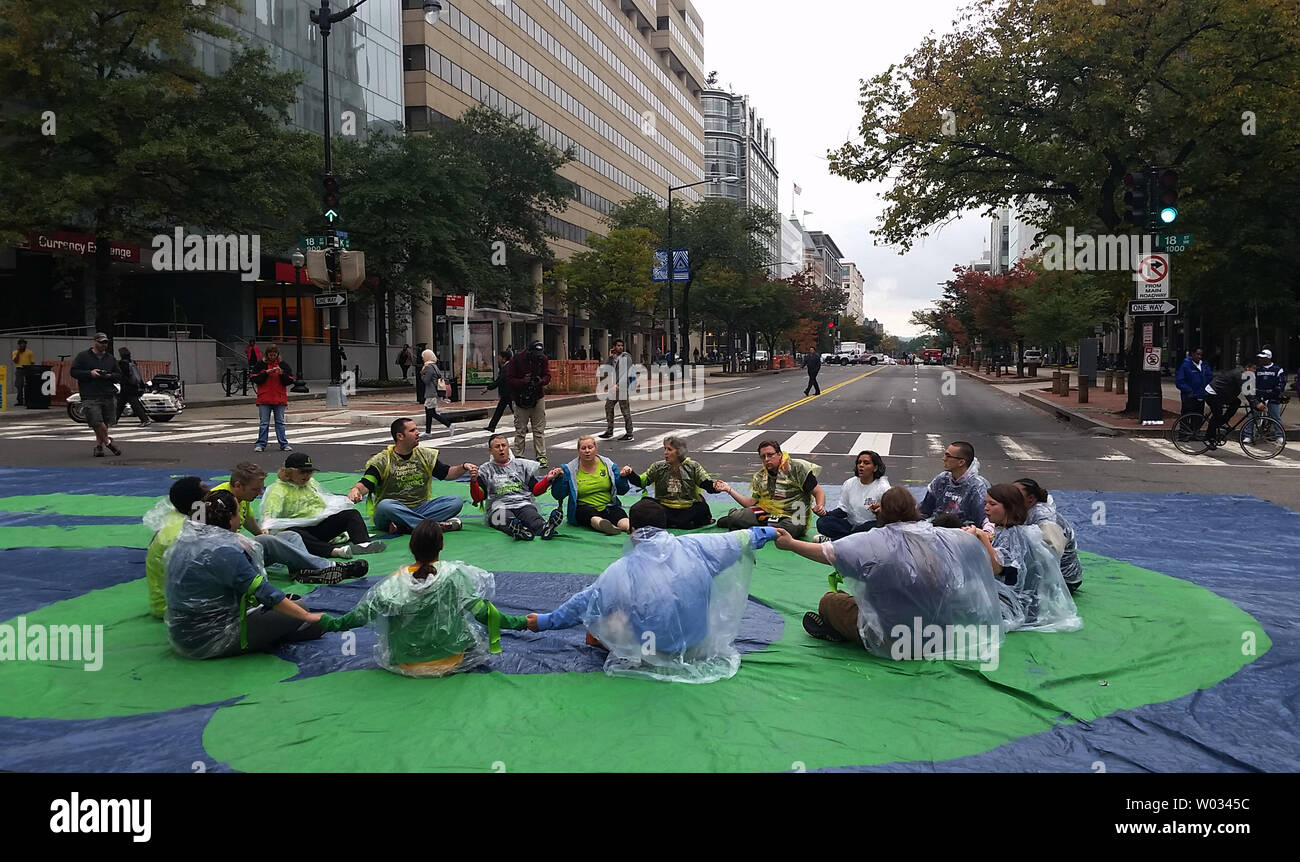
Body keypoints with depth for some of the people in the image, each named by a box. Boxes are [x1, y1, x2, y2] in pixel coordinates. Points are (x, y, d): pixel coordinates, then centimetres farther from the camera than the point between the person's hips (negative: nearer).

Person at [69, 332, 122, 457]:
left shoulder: (110, 358, 15)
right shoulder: (83, 356, 4)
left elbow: (119, 375, 15)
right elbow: (73, 372, 0)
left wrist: (109, 376, -6)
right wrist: (90, 373, -13)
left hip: (109, 396, 4)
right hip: (90, 397, -4)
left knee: (105, 423, 7)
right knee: (96, 422, -13)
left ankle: (99, 445, 20)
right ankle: (108, 442, 4)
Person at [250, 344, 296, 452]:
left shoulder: (283, 365, 6)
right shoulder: (260, 364, 3)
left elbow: (290, 381, 3)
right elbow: (253, 378, -4)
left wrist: (282, 374, -14)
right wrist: (266, 373, -13)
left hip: (279, 399, 1)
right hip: (264, 399, -1)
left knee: (280, 422, 6)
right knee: (263, 423, 2)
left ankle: (284, 444, 9)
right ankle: (260, 444, 7)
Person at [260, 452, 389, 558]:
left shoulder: (312, 482, 23)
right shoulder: (278, 490, 0)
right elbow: (269, 513, -14)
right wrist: (266, 529, -33)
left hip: (322, 524, 6)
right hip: (299, 528, -6)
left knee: (352, 514, -13)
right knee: (292, 534, -42)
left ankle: (363, 543, -41)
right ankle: (334, 550, -58)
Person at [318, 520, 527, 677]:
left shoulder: (396, 582, -16)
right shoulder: (454, 573, -20)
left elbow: (362, 614, -13)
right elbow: (480, 612, -22)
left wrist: (331, 624, 3)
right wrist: (520, 622, -14)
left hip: (404, 664, 0)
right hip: (451, 660, 0)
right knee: (481, 632, 22)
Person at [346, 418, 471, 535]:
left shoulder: (425, 455, 11)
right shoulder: (382, 461, -1)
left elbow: (447, 473, 14)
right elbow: (366, 484, -10)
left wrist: (463, 467, -6)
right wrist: (356, 490, -33)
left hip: (420, 509, 4)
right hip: (395, 510, -3)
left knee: (456, 501, -18)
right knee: (385, 505, -38)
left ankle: (403, 527, -32)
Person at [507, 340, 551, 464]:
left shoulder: (543, 359, -1)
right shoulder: (517, 359, -10)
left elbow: (547, 376, 3)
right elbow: (509, 378, -8)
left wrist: (541, 381, -20)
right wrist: (523, 381, -24)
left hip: (538, 398, 2)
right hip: (521, 398, -2)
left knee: (539, 430, 2)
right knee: (520, 430, 3)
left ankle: (541, 456, 5)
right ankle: (518, 457, 10)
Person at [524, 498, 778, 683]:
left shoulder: (621, 571, -15)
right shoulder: (695, 547, -11)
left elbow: (583, 604, -5)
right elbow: (739, 540, 4)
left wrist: (544, 622, 10)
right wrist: (767, 532, 24)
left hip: (650, 651, -1)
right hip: (700, 645, 1)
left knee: (593, 634, 14)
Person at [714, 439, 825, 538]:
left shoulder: (797, 468, -6)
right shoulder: (760, 476, 12)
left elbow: (818, 492, -5)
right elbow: (752, 503, 10)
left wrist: (820, 507, -27)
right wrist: (729, 489, 5)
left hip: (792, 518, -3)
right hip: (767, 513, 3)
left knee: (789, 528, -41)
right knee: (735, 517, -23)